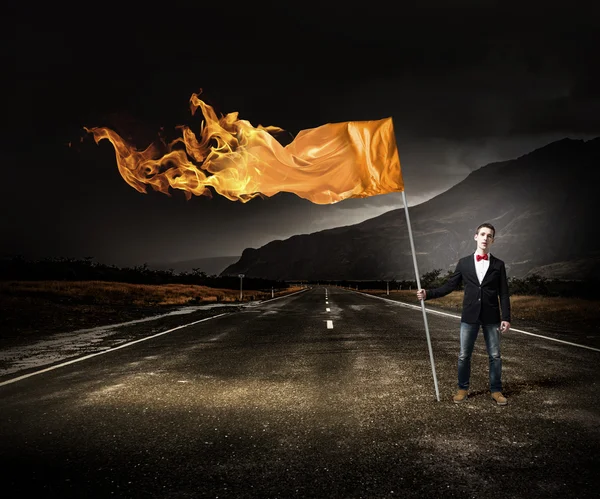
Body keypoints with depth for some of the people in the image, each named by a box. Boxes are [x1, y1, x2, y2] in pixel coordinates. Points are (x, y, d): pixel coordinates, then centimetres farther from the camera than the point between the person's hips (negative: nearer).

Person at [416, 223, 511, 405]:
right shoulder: (464, 262, 4)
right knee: (464, 355, 6)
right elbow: (449, 286, 4)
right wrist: (428, 294, -7)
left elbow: (503, 294, 1)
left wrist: (506, 318, -6)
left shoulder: (498, 264, 3)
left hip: (491, 317, 0)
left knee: (495, 356, 7)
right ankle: (462, 389, 21)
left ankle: (496, 390, 22)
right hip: (469, 316, 0)